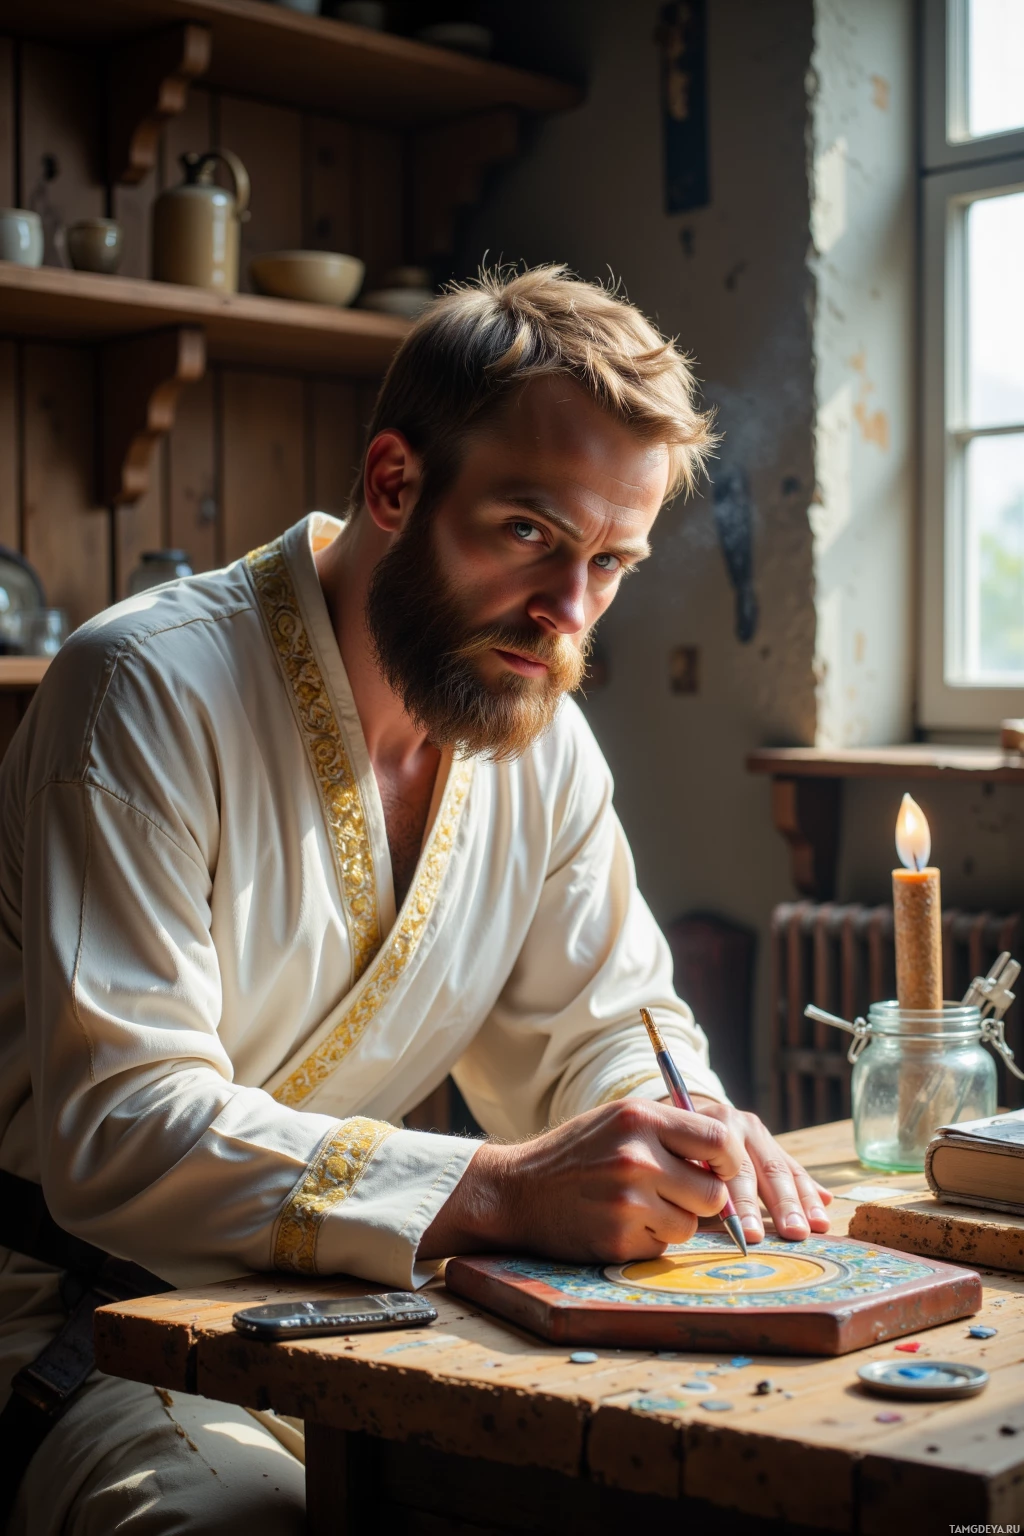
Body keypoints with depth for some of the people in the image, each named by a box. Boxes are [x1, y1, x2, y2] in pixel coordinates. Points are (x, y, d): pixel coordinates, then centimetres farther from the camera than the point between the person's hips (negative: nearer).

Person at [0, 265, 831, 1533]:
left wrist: (690, 1138, -12)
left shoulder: (545, 740, 2)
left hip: (320, 1309, 6)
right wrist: (503, 1190, -37)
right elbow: (121, 1130, -28)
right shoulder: (149, 691, -20)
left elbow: (595, 1028, 12)